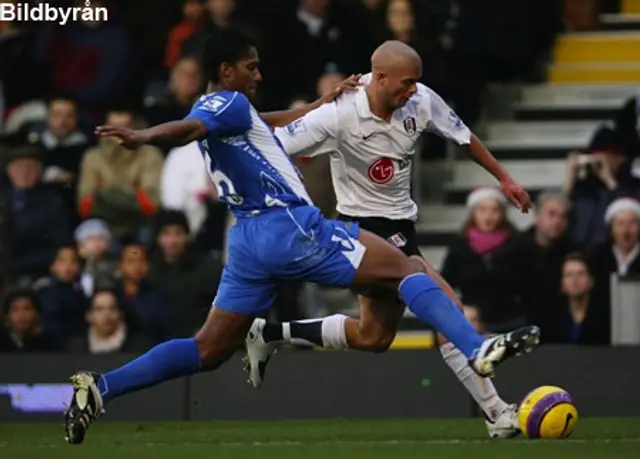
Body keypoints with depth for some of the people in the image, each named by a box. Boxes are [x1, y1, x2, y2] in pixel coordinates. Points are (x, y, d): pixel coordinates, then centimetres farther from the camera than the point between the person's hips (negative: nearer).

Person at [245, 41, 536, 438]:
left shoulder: (422, 102, -7)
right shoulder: (338, 117, -22)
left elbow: (464, 137, 10)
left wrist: (504, 178, 13)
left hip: (400, 223, 8)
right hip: (365, 226, -8)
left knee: (373, 337, 16)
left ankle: (270, 335, 29)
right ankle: (496, 412, -19)